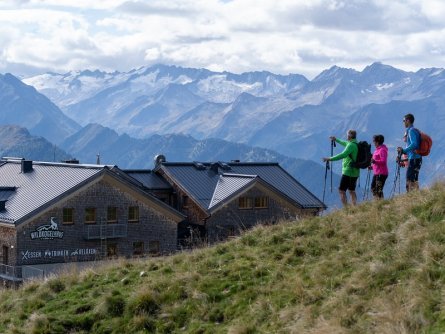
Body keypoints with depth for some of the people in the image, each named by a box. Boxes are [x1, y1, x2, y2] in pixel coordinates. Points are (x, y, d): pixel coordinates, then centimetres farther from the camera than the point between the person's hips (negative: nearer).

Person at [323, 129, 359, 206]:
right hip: (355, 172, 9)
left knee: (342, 190, -6)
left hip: (348, 172, -9)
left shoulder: (351, 145, -17)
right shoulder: (356, 144, 13)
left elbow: (343, 155, -30)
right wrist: (336, 140, 44)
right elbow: (345, 143, 33)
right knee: (352, 191, 15)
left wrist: (330, 159, -30)